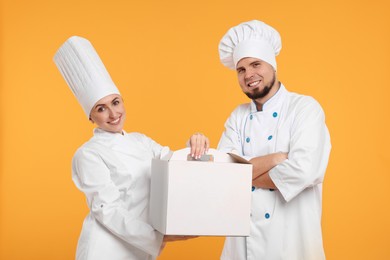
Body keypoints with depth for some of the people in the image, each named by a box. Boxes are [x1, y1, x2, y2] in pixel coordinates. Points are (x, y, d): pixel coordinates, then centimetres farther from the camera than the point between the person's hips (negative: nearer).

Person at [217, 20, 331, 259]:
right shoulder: (238, 116, 8)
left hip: (290, 239, -5)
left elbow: (303, 171, -22)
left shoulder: (306, 108, -8)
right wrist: (273, 159, -18)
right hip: (243, 240, 5)